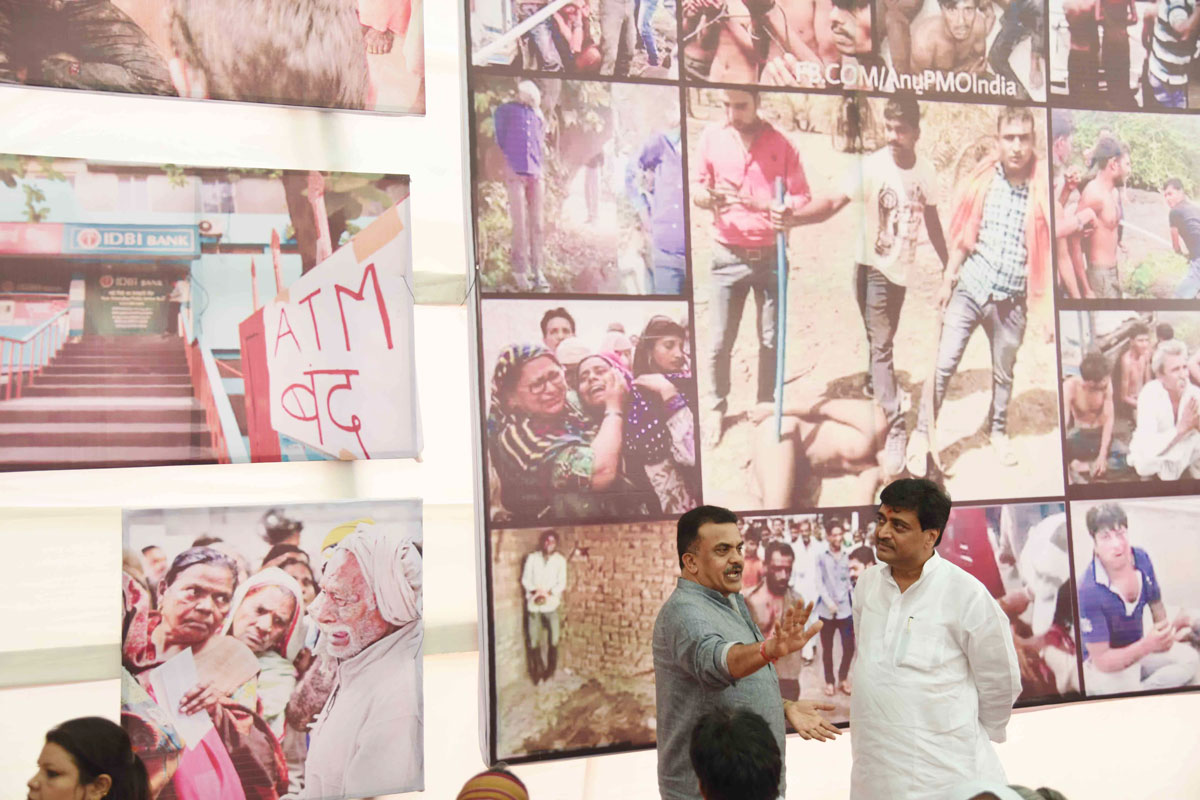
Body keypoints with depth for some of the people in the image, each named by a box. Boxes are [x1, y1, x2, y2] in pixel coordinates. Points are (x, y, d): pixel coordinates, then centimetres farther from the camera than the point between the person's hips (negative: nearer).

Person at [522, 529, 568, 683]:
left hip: (551, 604, -1)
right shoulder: (532, 558, 6)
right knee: (533, 642, 1)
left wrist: (549, 593, -16)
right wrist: (535, 591, -14)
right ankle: (538, 672, 15)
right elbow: (525, 579, 3)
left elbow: (562, 583, -1)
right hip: (533, 604, 1)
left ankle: (550, 673, 9)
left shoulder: (560, 560, 3)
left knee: (554, 641, -5)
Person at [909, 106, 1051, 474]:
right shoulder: (983, 179, -4)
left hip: (1010, 299, 0)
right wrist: (948, 277, 6)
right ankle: (922, 436, 6)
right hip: (970, 289, 0)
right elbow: (964, 234, 6)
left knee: (1004, 372, 16)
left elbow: (1049, 245, -6)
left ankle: (999, 432, 37)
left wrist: (1046, 307, -8)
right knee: (943, 364, -4)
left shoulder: (1042, 189, -9)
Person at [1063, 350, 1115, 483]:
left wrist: (1103, 455, -22)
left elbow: (1109, 418, -15)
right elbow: (1063, 422, -32)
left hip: (1102, 434, 2)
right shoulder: (1070, 386, -26)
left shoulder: (1106, 383, -19)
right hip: (1079, 434, -2)